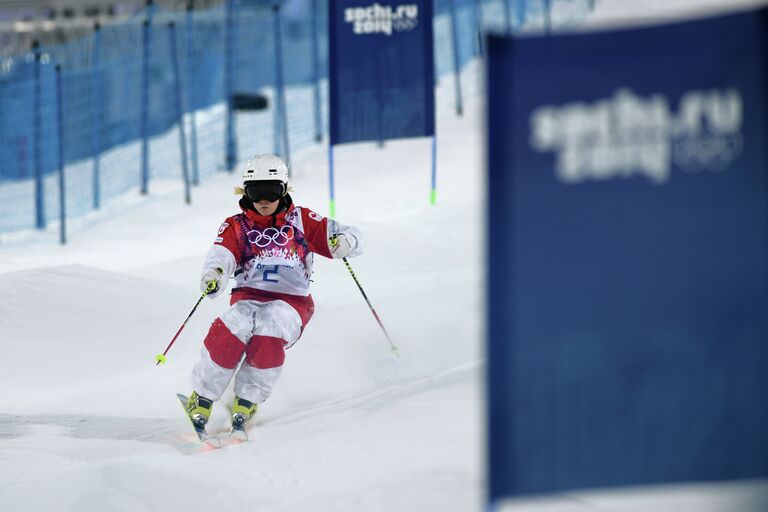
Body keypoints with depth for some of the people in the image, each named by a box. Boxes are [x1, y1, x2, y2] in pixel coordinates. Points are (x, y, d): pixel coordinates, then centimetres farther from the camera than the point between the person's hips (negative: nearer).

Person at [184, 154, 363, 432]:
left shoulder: (301, 221, 9)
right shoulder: (236, 227, 9)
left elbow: (351, 237, 6)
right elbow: (221, 257, -10)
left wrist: (344, 240, -20)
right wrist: (212, 276, -34)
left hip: (291, 301, -1)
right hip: (248, 297, 1)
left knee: (270, 327, -34)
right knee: (233, 328, -32)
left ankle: (247, 402, -20)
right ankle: (202, 398, -17)